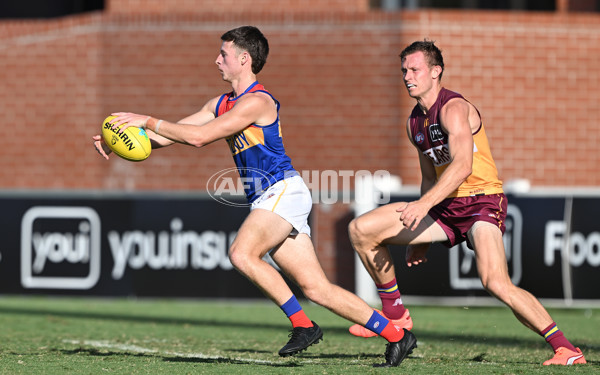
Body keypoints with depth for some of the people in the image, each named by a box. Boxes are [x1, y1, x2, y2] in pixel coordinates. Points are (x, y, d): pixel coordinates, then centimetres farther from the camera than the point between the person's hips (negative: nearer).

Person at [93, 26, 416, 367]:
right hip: (266, 199, 9)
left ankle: (303, 325, -22)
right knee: (317, 288, 2)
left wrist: (147, 120, -11)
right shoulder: (222, 104, 18)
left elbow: (199, 136, -18)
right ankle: (397, 336, 6)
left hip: (283, 190, -9)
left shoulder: (257, 102, -11)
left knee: (242, 253, -28)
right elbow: (172, 134, 18)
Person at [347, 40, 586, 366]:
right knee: (361, 229, 0)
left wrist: (424, 204, -39)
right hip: (446, 206, 8)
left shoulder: (453, 108, -14)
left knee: (496, 283, -30)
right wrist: (420, 237, 23)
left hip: (482, 202, -8)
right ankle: (394, 315, 12)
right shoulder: (415, 121, 14)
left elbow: (462, 165, -28)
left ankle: (566, 350, -23)